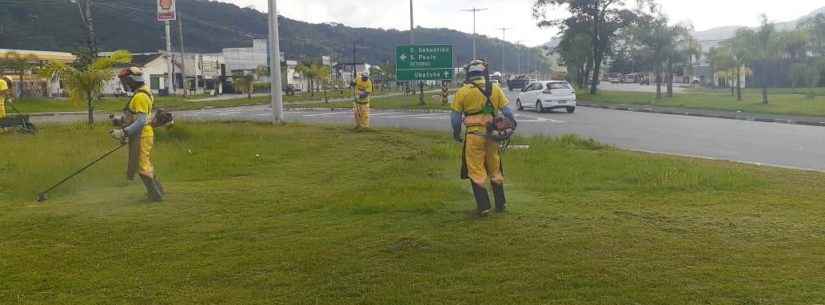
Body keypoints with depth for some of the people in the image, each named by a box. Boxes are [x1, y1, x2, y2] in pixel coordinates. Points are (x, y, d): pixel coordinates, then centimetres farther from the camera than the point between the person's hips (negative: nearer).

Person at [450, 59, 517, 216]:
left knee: (476, 171, 5)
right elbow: (507, 110, 5)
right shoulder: (495, 89, 4)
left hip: (474, 135, -3)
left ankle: (483, 207, 3)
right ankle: (501, 204, 26)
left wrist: (456, 132, 17)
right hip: (492, 134, 3)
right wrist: (512, 123, 24)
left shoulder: (462, 92, -3)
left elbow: (455, 117, 0)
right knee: (495, 169, 18)